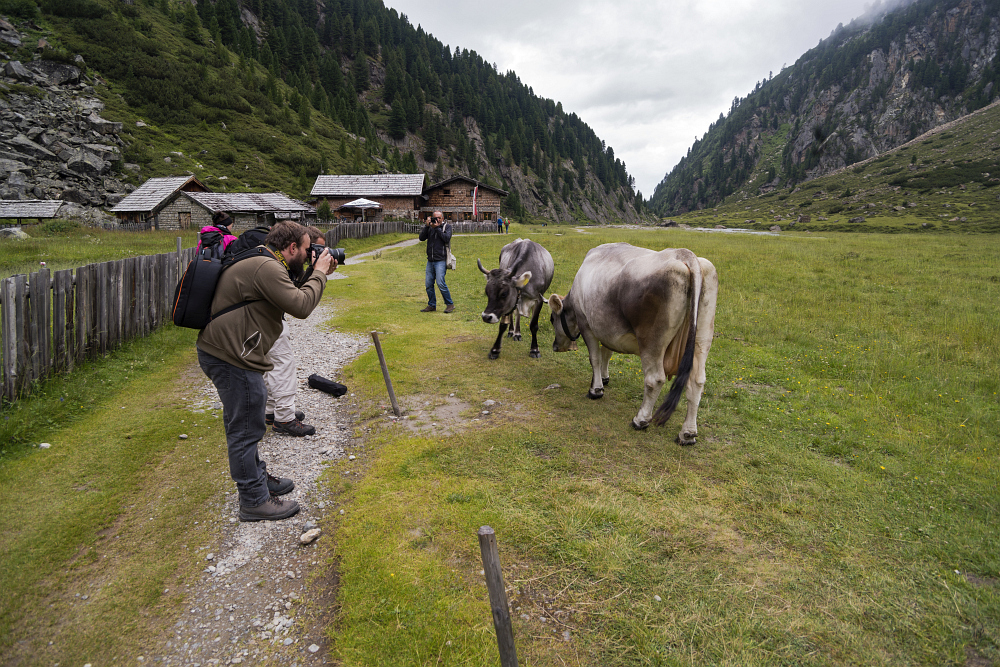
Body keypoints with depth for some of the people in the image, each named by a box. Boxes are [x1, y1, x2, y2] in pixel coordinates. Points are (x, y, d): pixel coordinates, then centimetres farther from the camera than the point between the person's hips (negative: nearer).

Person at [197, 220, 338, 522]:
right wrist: (319, 274, -11)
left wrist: (317, 275, 9)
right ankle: (255, 501, 11)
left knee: (242, 424, 23)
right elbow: (301, 306, -24)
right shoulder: (266, 268, -20)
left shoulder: (261, 263, 15)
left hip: (221, 351, 11)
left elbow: (294, 295, 20)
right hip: (230, 357, -11)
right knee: (246, 428, -1)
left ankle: (257, 477, 40)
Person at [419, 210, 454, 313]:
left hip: (441, 260, -5)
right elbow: (422, 238, 2)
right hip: (430, 261, 5)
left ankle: (450, 304, -3)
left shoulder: (447, 227, 5)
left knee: (440, 283, -15)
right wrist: (426, 226, -6)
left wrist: (437, 228, -10)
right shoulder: (430, 228, 14)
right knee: (428, 284, 4)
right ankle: (432, 305, 16)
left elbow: (447, 239, -11)